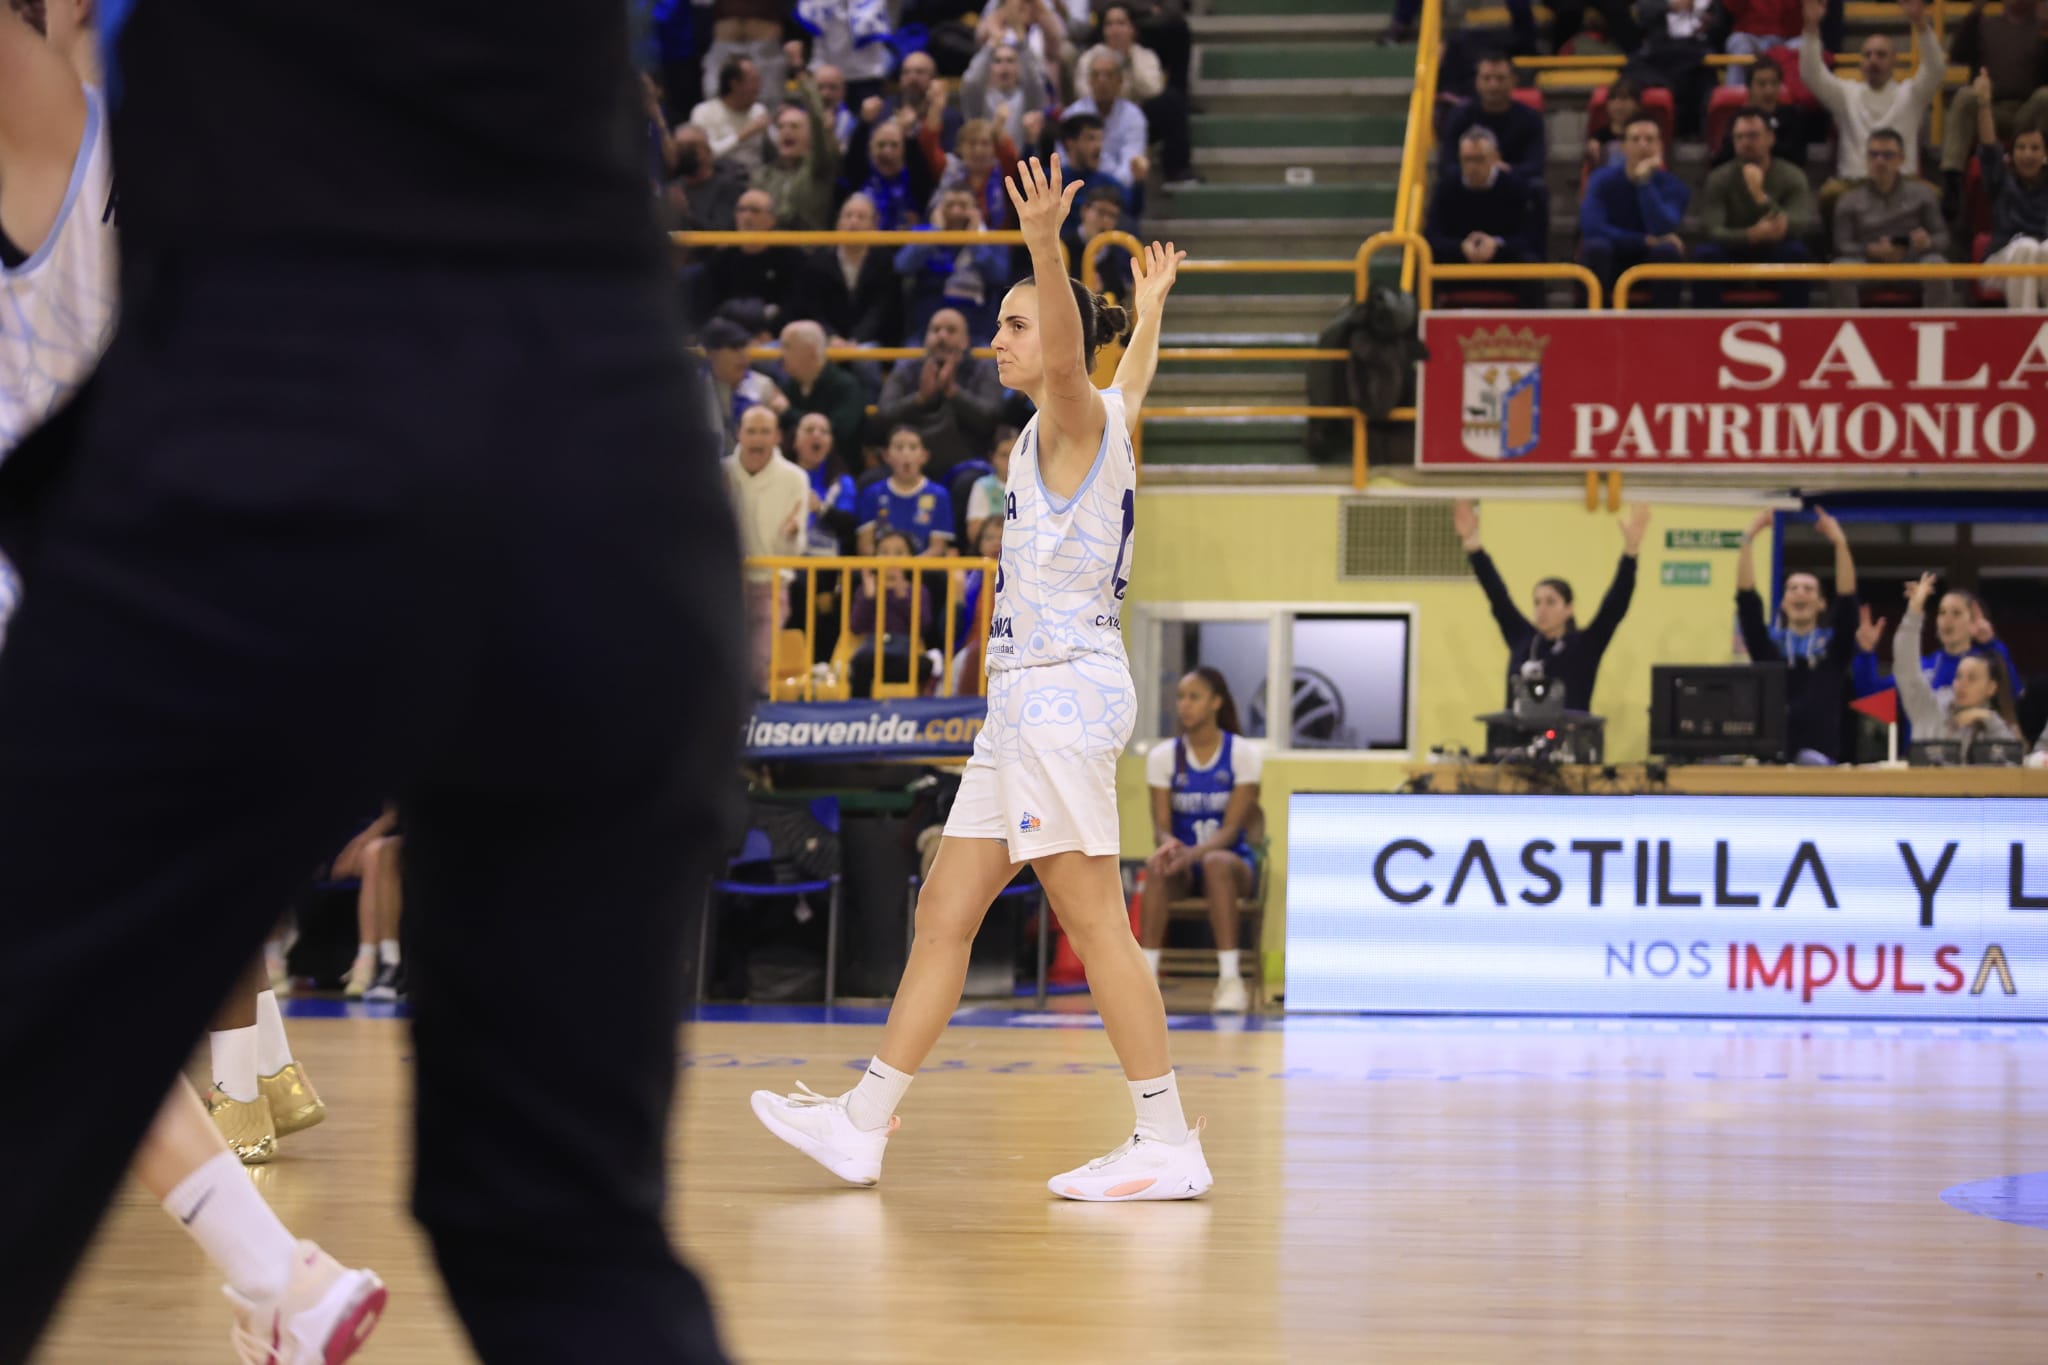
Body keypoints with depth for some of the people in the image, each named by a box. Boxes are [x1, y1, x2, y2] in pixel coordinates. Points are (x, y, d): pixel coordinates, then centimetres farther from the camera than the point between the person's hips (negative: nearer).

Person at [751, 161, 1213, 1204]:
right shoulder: (1101, 423, 19)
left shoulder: (1079, 420, -7)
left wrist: (1045, 248, -45)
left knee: (1093, 920, -11)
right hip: (1027, 699, 10)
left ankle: (1168, 1143, -10)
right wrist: (1149, 309, 60)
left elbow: (1068, 357, -30)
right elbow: (1132, 380, 42)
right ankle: (863, 1125, 11)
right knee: (943, 914, 8)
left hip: (1064, 690, -10)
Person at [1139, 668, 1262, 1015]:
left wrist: (1195, 852, -32)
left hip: (1231, 859, -2)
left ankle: (1230, 980, -41)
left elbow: (1232, 827, -12)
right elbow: (1161, 824, -4)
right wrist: (1168, 843, -30)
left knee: (1216, 863, -39)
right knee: (1157, 866, -35)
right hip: (1184, 863, 2)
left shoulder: (1243, 753, -6)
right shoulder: (1163, 756, 1)